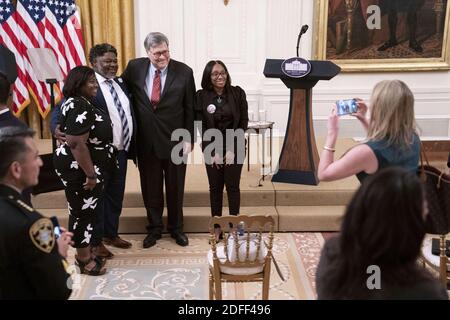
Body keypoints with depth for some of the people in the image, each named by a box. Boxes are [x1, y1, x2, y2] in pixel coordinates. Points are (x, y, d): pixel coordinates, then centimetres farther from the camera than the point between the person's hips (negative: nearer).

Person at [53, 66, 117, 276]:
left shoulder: (80, 103, 11)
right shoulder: (79, 108, -22)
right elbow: (76, 144, -28)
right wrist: (90, 175, -26)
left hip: (83, 167, 10)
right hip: (79, 169, -10)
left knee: (85, 211, 17)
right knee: (83, 212, 2)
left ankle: (84, 253, 30)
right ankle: (84, 259, 15)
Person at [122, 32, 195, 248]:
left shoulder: (184, 72, -7)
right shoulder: (134, 68, -3)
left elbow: (190, 108, -3)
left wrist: (188, 138, -6)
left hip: (175, 140, -1)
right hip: (146, 140, 2)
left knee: (175, 187, 12)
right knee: (150, 188, 13)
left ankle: (176, 228, 31)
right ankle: (154, 228, 31)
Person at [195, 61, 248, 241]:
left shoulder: (237, 93, -4)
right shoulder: (202, 96, -4)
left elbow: (243, 122, -3)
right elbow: (202, 126, -4)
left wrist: (232, 150, -8)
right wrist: (214, 152, -9)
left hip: (235, 146, 0)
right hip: (212, 147, 1)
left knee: (233, 186, 0)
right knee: (215, 187, 5)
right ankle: (217, 228, 13)